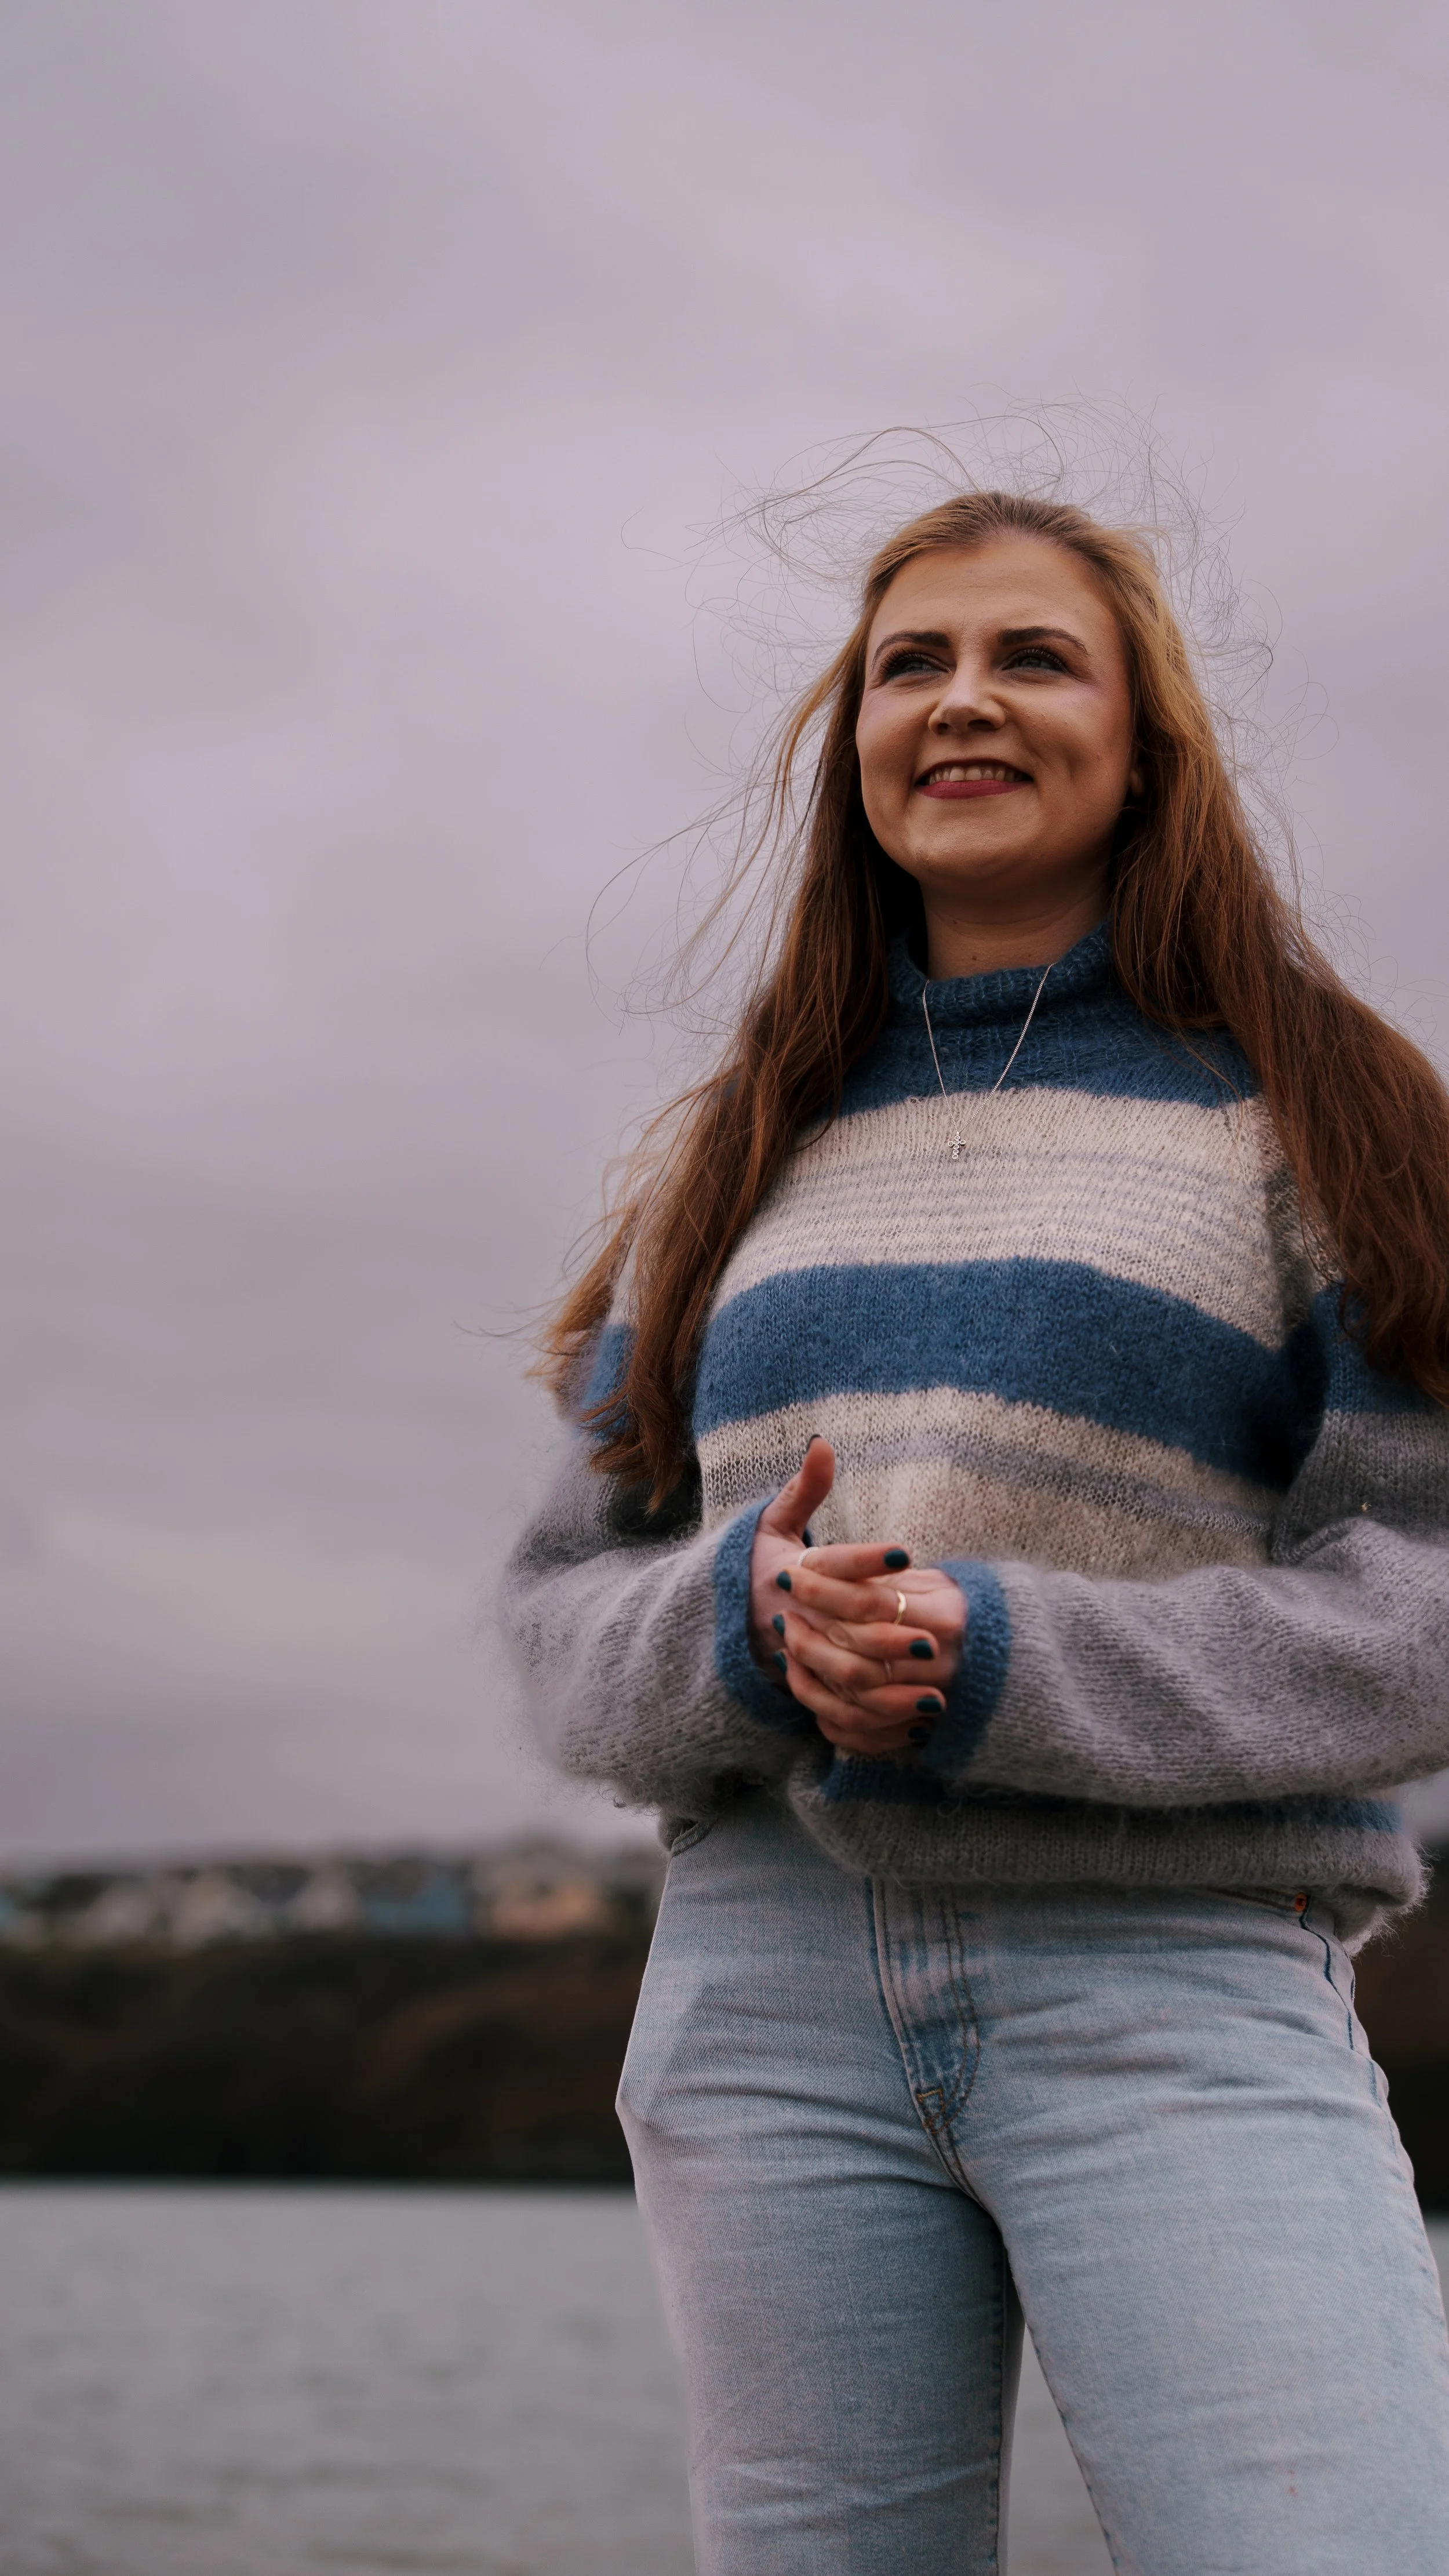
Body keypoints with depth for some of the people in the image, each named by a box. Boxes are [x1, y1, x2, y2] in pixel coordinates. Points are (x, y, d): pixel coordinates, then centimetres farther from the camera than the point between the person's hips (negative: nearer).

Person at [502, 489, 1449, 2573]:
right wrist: (746, 1624, -10)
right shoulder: (742, 1152, 17)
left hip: (1180, 1986, -3)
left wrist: (1004, 1668, -16)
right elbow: (570, 1599, 13)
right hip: (771, 1986, 4)